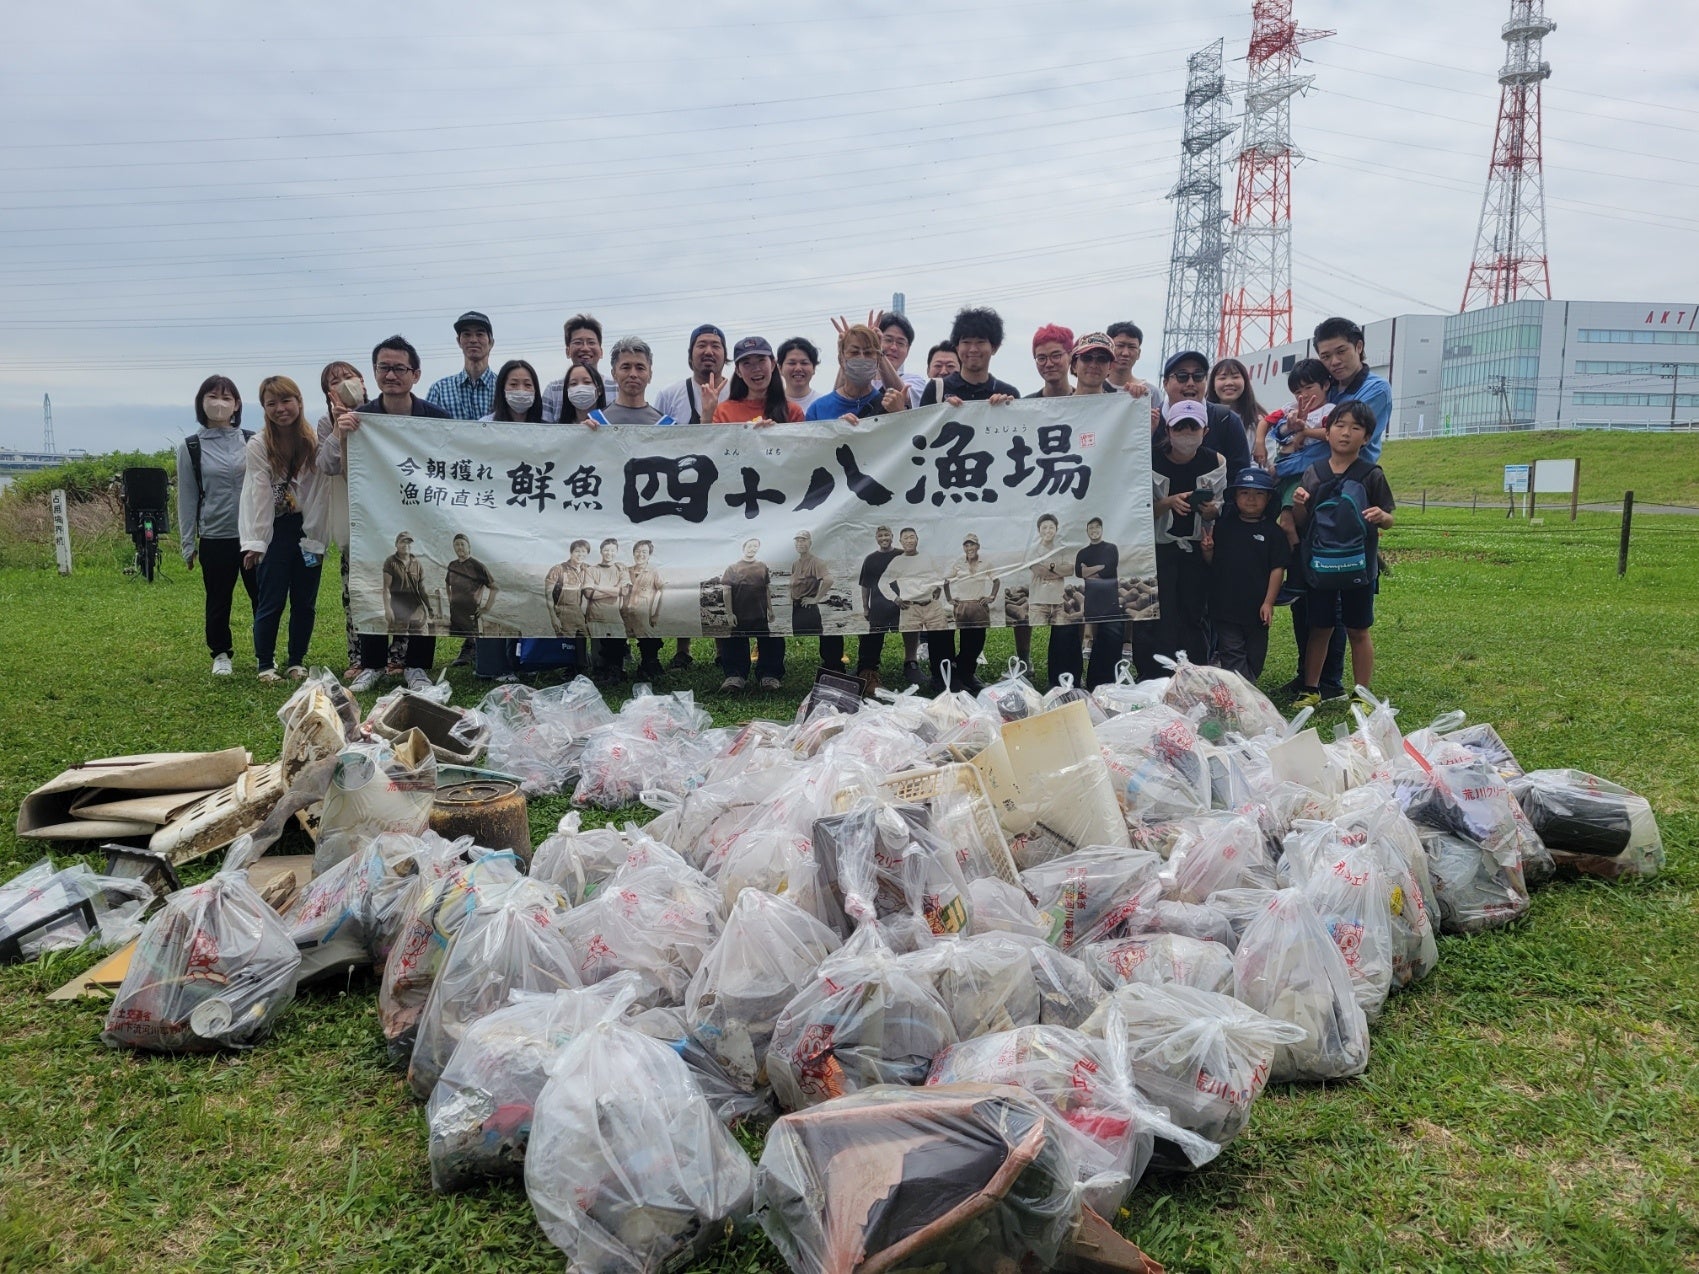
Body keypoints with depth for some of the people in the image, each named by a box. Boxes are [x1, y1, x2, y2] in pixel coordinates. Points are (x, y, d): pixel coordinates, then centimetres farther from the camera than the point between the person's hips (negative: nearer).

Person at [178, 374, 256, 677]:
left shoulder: (253, 441, 3)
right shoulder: (190, 447, 3)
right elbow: (187, 498, 5)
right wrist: (188, 544, 4)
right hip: (215, 538, 0)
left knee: (262, 598, 3)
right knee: (218, 602, 9)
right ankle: (221, 654, 26)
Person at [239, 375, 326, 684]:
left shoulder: (315, 443, -1)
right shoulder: (257, 445, -6)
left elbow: (318, 493, -3)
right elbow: (258, 495, -10)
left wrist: (317, 538, -6)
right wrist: (254, 542, -16)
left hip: (308, 530, 2)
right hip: (274, 530, -2)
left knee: (305, 601, 8)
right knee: (272, 602, 0)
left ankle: (297, 661, 22)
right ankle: (265, 664, 14)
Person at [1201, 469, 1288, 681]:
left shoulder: (1272, 531, -2)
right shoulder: (1223, 525, 4)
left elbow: (1277, 568, -4)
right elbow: (1212, 561, 9)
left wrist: (1268, 602, -10)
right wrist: (1207, 550, -14)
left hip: (1256, 607, 0)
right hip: (1225, 605, 0)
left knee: (1255, 655, 12)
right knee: (1232, 653, -1)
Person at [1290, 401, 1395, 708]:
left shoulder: (1371, 474, -3)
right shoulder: (1314, 474, 3)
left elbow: (1388, 519, 1)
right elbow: (1302, 522, 8)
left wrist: (1381, 516, -22)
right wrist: (1298, 504, -12)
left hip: (1358, 566, -2)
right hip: (1320, 565, 2)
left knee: (1359, 631, 7)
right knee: (1319, 628, 11)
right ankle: (1310, 690, 23)